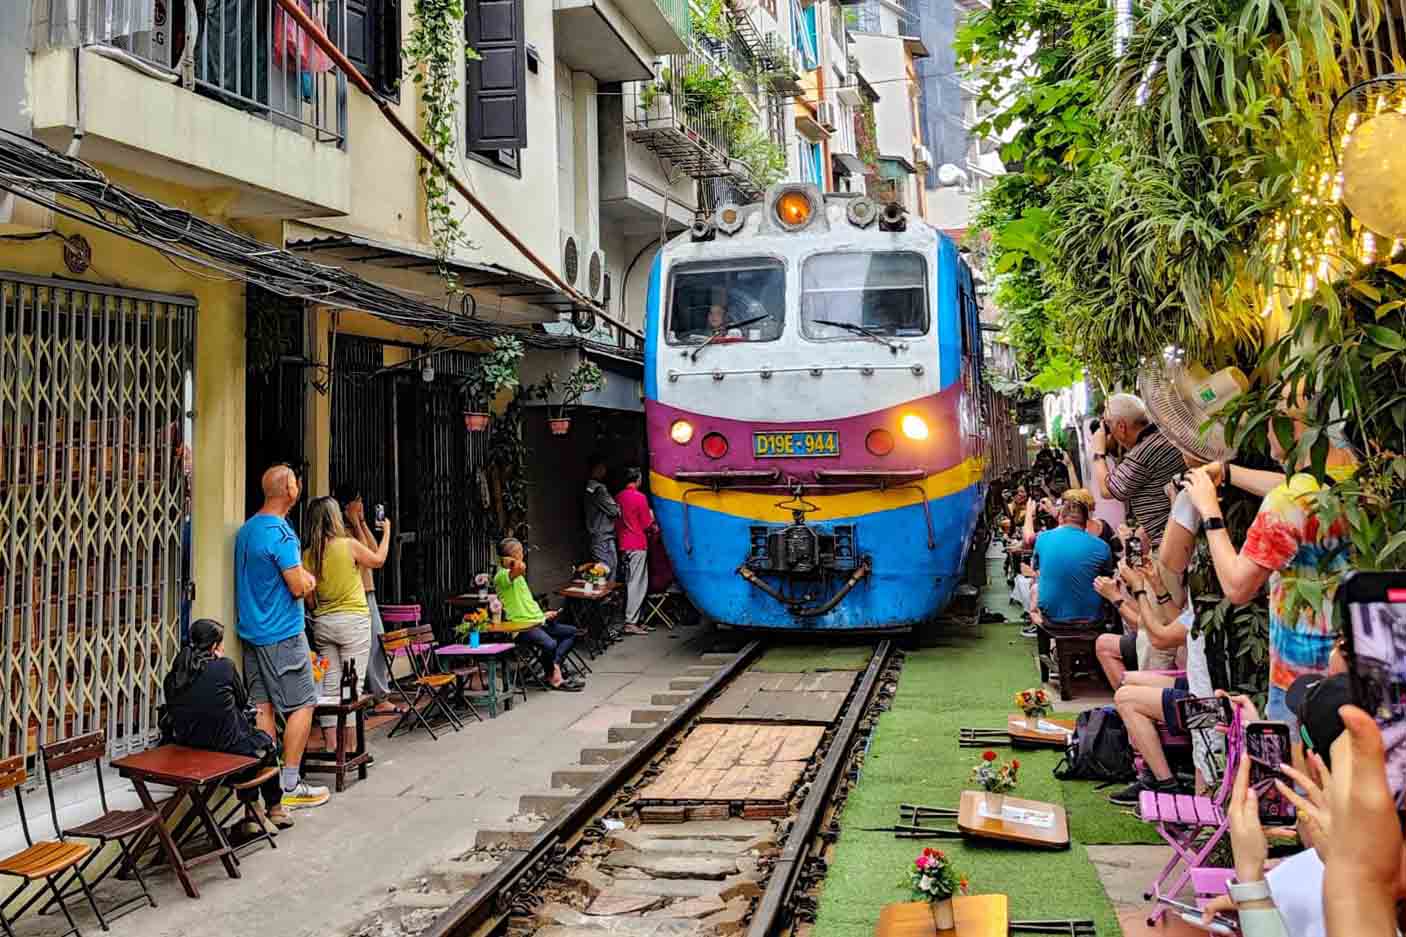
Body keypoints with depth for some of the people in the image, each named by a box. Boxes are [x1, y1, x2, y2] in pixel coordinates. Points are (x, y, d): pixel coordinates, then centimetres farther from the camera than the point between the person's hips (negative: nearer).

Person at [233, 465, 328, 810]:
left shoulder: (246, 529, 12)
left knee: (262, 706, 10)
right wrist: (308, 579, 2)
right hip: (282, 633, -9)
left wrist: (300, 576, 13)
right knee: (302, 705, -1)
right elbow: (299, 587, -19)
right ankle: (290, 786, 1)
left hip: (251, 630, 9)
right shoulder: (280, 532, -17)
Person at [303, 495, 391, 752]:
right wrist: (387, 532, 22)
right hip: (353, 621, -5)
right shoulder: (348, 545, -11)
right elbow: (378, 560, 8)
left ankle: (331, 748, 12)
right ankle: (351, 749, 1)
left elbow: (310, 600, 6)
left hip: (323, 623, 5)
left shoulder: (308, 554, 1)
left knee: (329, 687, 9)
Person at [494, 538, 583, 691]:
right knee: (550, 644, -34)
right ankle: (551, 677, -4)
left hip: (536, 622, 10)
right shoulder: (502, 576, -12)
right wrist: (511, 563, -18)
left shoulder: (519, 576, 21)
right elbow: (520, 569, -36)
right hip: (520, 626, -10)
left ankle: (554, 666, -5)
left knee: (571, 632, 13)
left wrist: (542, 615, 18)